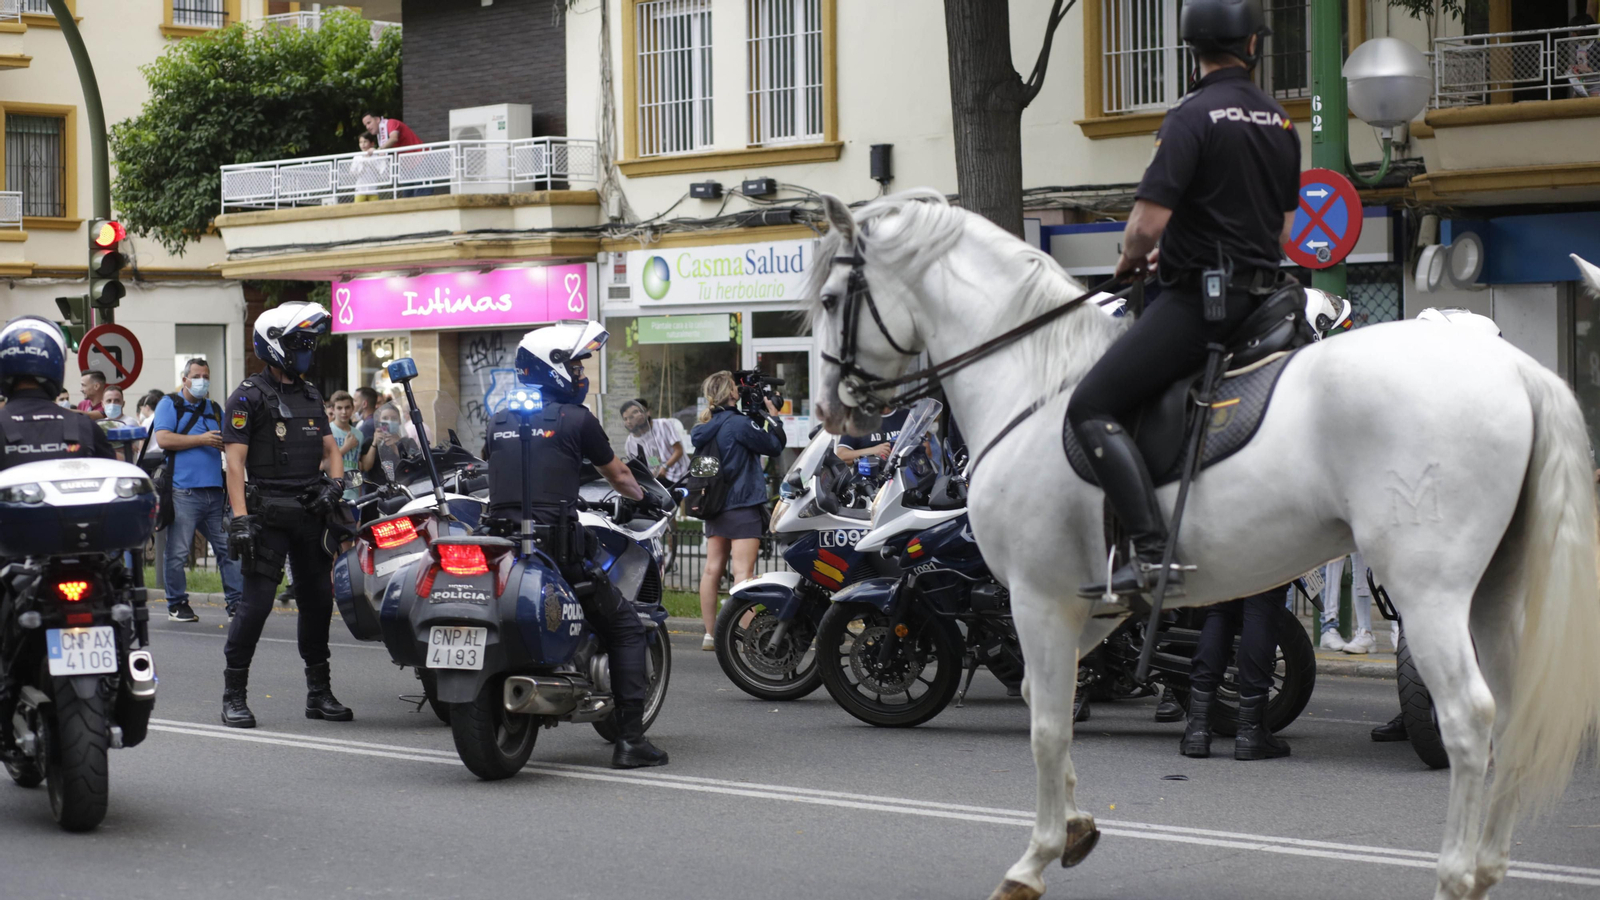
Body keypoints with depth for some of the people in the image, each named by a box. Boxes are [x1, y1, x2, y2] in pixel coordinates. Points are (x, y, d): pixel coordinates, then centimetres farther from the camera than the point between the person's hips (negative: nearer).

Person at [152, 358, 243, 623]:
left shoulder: (215, 409, 21)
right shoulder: (170, 404, 4)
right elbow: (163, 439, -10)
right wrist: (201, 440, -12)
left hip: (215, 491, 5)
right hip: (183, 490, -5)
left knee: (228, 548, 1)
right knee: (178, 552, -2)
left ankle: (236, 601, 3)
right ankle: (177, 604, 7)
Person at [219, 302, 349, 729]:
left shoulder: (310, 395, 18)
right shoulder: (250, 395, -4)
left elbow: (330, 448, 21)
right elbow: (235, 459, -10)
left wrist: (335, 483, -1)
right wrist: (240, 518, -19)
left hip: (311, 512, 7)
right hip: (269, 513, -7)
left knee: (318, 599, 9)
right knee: (256, 602, -10)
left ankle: (319, 692, 18)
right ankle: (233, 694, -3)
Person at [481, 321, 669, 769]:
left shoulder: (499, 421, 14)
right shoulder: (575, 419, 0)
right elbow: (617, 473, 14)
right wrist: (641, 496, 35)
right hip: (556, 544, -5)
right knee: (625, 630, 6)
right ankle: (630, 739, -2)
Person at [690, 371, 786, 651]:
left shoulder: (707, 427, 10)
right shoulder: (739, 423, -14)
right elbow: (774, 446, -9)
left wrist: (757, 416, 16)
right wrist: (772, 416, 4)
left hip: (714, 505, 8)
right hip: (742, 504, -8)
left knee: (712, 568, 8)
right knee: (743, 571, -11)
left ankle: (709, 635, 11)